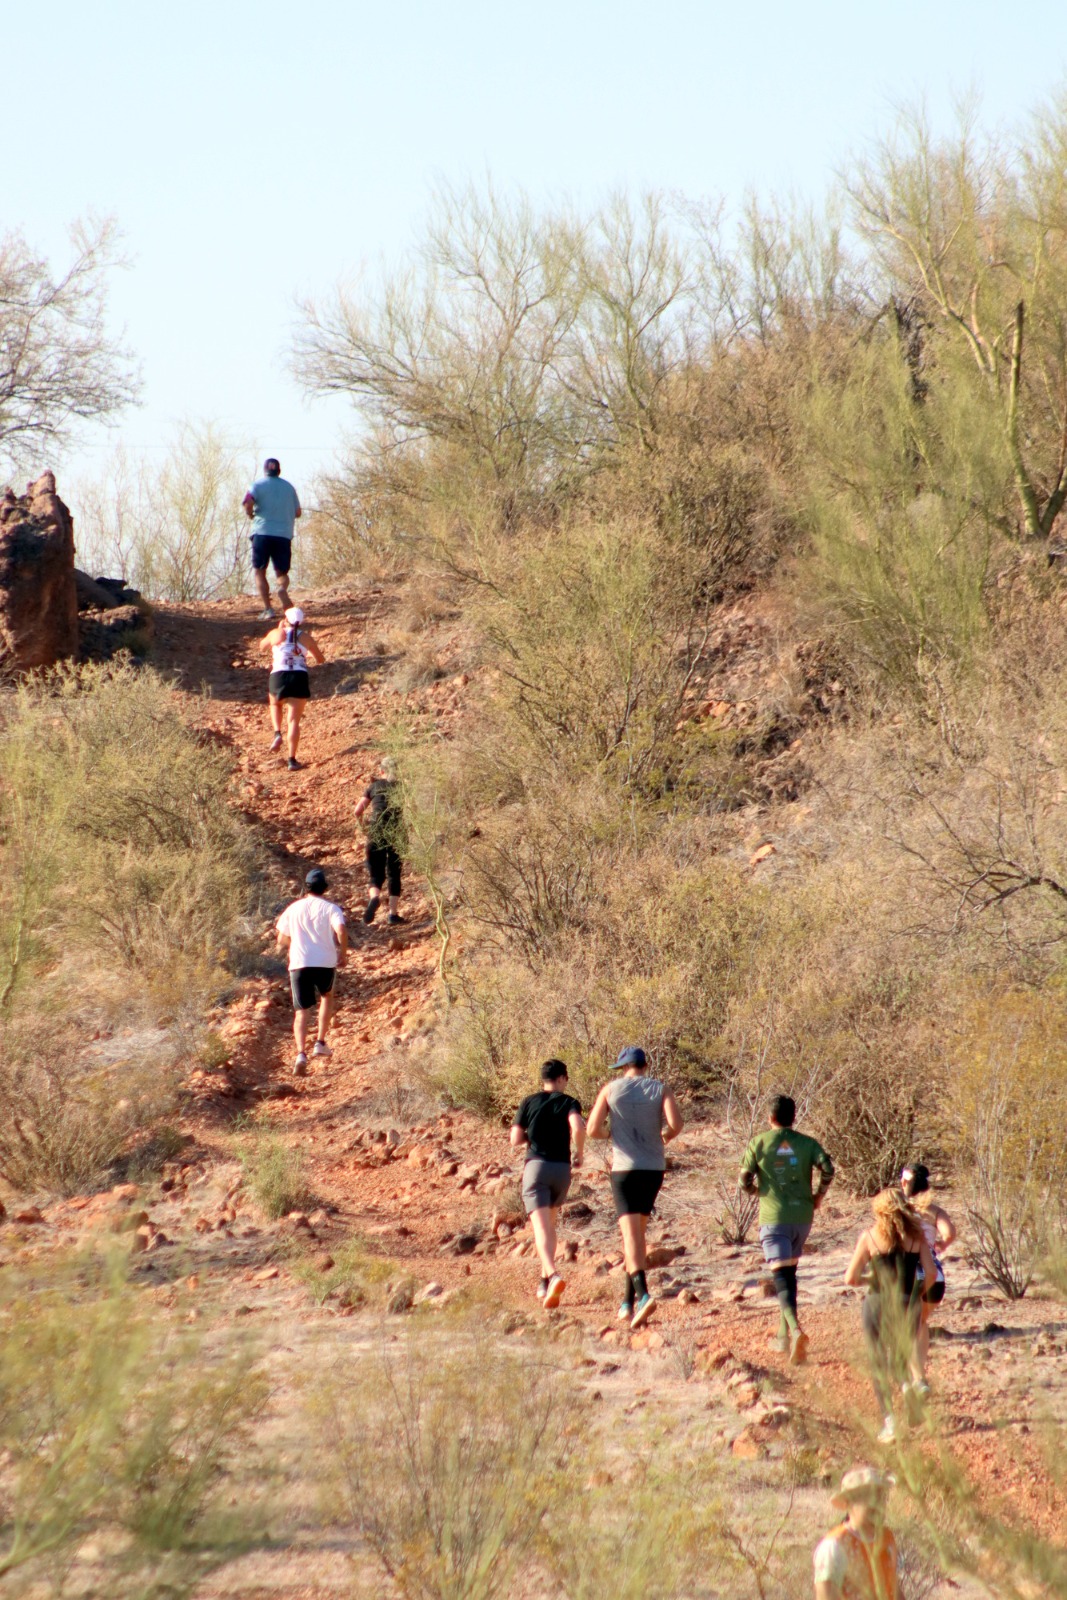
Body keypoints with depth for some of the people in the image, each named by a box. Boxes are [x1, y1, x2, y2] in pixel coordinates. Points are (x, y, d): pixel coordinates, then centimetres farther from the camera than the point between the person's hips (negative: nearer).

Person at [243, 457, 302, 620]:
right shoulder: (289, 487, 14)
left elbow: (248, 502, -15)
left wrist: (250, 516, 4)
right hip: (284, 534, 2)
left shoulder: (258, 484, 3)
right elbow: (298, 512, 15)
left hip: (262, 533, -2)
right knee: (281, 572, 10)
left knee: (259, 571, 8)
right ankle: (283, 588, -27)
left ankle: (268, 608, -6)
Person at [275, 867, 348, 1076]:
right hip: (326, 963, -1)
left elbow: (282, 940, 15)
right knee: (327, 996, 29)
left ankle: (301, 1053, -23)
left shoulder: (293, 908, 12)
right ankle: (320, 1043, 26)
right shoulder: (330, 908, 3)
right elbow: (341, 931, -14)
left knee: (302, 1011, -2)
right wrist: (343, 953, 1)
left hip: (299, 964, 1)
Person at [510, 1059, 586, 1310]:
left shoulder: (529, 1103, 7)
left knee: (541, 1228, -13)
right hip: (562, 1168, 1)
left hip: (536, 1165, -1)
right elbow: (578, 1128, -17)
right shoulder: (568, 1102, 3)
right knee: (549, 1224, 22)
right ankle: (545, 1282, 24)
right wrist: (578, 1153, 0)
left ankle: (553, 1276, -36)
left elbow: (515, 1140, 2)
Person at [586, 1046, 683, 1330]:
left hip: (625, 1168, -3)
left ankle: (643, 1295, -32)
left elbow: (593, 1130, -4)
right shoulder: (661, 1090, 5)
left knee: (631, 1235, -12)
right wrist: (665, 1137, 10)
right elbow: (676, 1123, -12)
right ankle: (628, 1302, 18)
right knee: (637, 1233, 16)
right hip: (654, 1168, 3)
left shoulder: (611, 1090, 2)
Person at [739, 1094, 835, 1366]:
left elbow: (745, 1179, -3)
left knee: (782, 1277, -11)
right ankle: (784, 1336, 26)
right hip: (802, 1216, 3)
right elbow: (827, 1169, -10)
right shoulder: (807, 1143, 5)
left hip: (773, 1217, -3)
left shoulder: (758, 1143, 0)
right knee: (789, 1273, 20)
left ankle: (795, 1329, -33)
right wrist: (818, 1196, 6)